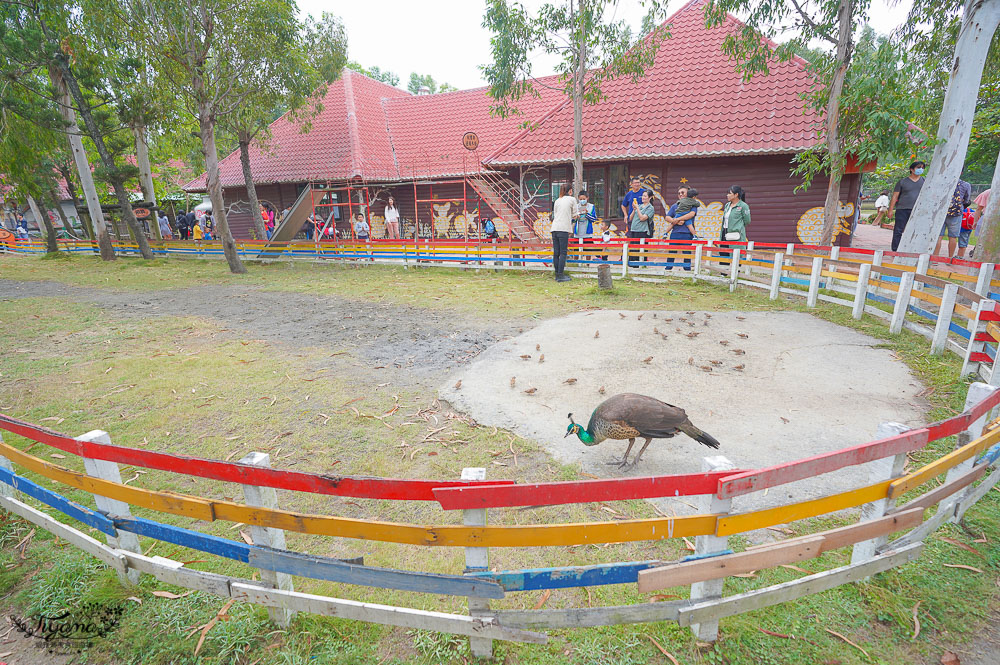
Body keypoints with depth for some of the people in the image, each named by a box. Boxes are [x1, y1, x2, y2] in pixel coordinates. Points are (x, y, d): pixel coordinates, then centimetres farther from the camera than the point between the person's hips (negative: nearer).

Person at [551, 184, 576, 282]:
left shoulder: (557, 201, 19)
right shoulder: (572, 199, 6)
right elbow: (574, 213, 11)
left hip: (554, 228, 6)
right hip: (564, 228, -5)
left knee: (556, 253, 6)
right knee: (563, 252, -5)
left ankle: (557, 274, 10)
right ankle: (560, 275, -9)